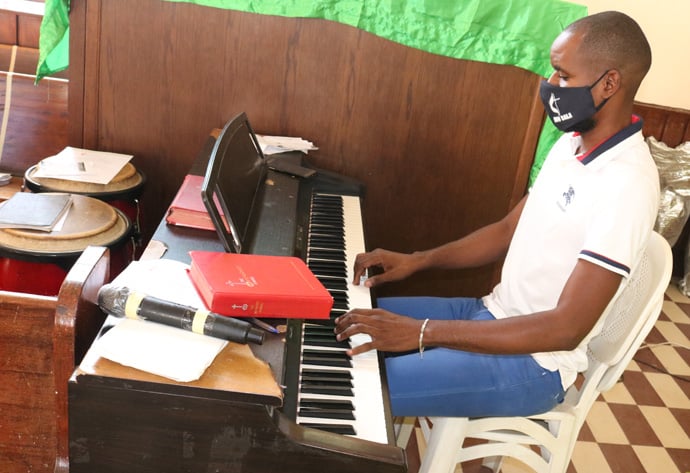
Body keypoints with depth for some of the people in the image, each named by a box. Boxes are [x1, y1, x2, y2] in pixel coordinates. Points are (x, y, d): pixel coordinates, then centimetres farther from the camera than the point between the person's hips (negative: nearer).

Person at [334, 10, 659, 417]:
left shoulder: (628, 184, -26)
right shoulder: (572, 145, 3)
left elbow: (566, 329, -28)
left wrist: (422, 332, -30)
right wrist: (416, 260, 1)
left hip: (535, 362, -8)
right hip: (494, 314, 9)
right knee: (349, 323, 10)